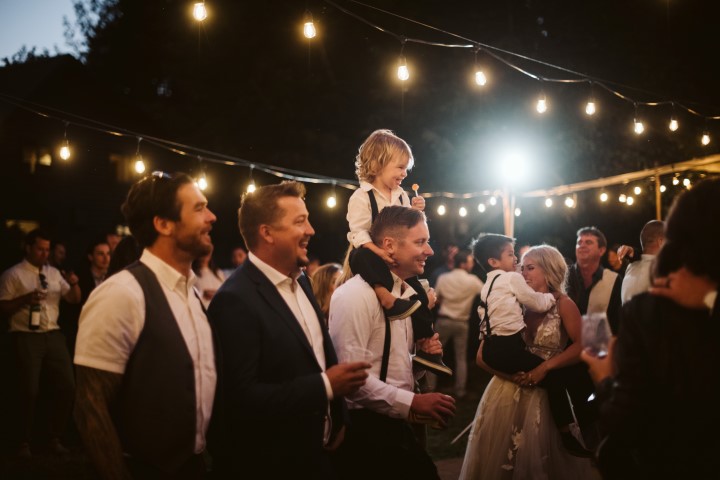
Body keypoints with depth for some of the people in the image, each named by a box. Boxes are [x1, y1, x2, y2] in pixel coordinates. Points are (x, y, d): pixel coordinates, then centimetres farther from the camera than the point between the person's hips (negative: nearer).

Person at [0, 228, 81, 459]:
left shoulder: (54, 273, 13)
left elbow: (74, 299, 13)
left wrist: (74, 284, -7)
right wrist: (25, 299, -20)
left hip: (53, 335, 5)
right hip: (26, 337, -5)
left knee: (67, 386, 2)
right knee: (29, 391, -2)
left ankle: (56, 438, 17)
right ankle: (24, 442, 14)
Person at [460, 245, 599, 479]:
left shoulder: (562, 304, -2)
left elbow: (581, 346, -14)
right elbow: (483, 356, 1)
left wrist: (545, 367, -20)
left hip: (547, 395, -3)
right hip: (508, 393, 3)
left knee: (542, 460, 3)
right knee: (499, 459, 6)